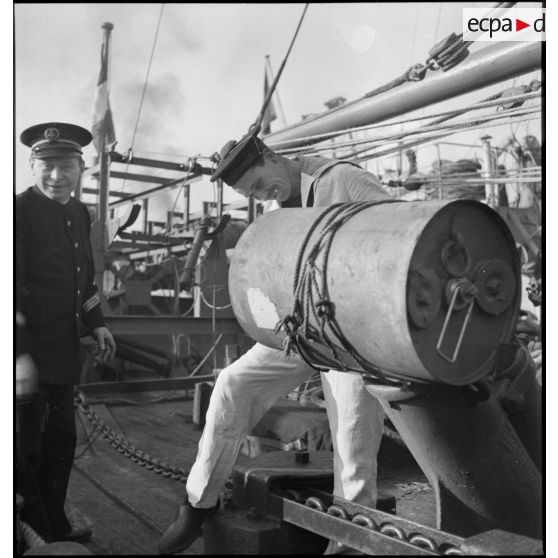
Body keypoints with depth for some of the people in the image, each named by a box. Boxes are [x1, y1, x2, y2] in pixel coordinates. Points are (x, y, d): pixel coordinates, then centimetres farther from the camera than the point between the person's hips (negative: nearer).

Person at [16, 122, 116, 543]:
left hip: (64, 350, 8)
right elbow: (13, 287, -20)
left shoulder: (80, 213, 9)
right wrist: (21, 354, -22)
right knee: (27, 445, 6)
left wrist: (96, 323, 12)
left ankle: (54, 525, 36)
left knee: (62, 437, 18)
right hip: (27, 351, -8)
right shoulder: (20, 210, -15)